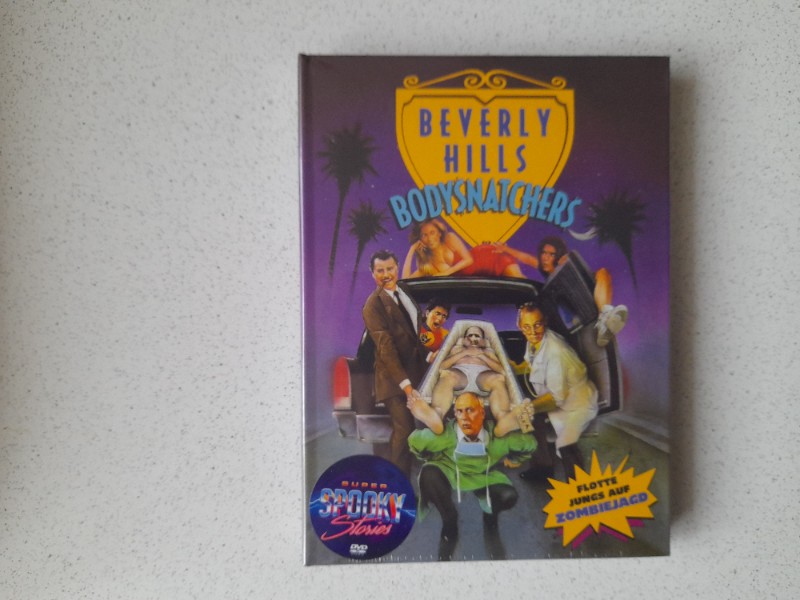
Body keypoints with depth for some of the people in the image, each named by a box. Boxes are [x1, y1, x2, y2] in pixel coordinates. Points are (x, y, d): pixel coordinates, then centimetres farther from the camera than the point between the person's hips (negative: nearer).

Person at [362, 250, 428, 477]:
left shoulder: (404, 293, 10)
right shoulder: (373, 305, -14)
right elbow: (386, 348, -19)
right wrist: (405, 384, -23)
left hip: (416, 372, 7)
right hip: (395, 378, -7)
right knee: (404, 431, -8)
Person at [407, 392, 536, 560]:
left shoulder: (498, 436, -27)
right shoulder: (445, 434, -31)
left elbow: (530, 443, -8)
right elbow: (414, 441, -16)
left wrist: (513, 459, 4)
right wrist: (432, 459, -6)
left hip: (483, 477, 1)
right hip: (450, 473, -1)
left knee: (508, 496, -26)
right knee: (428, 474, -34)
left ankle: (490, 519, 15)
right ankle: (450, 521, -4)